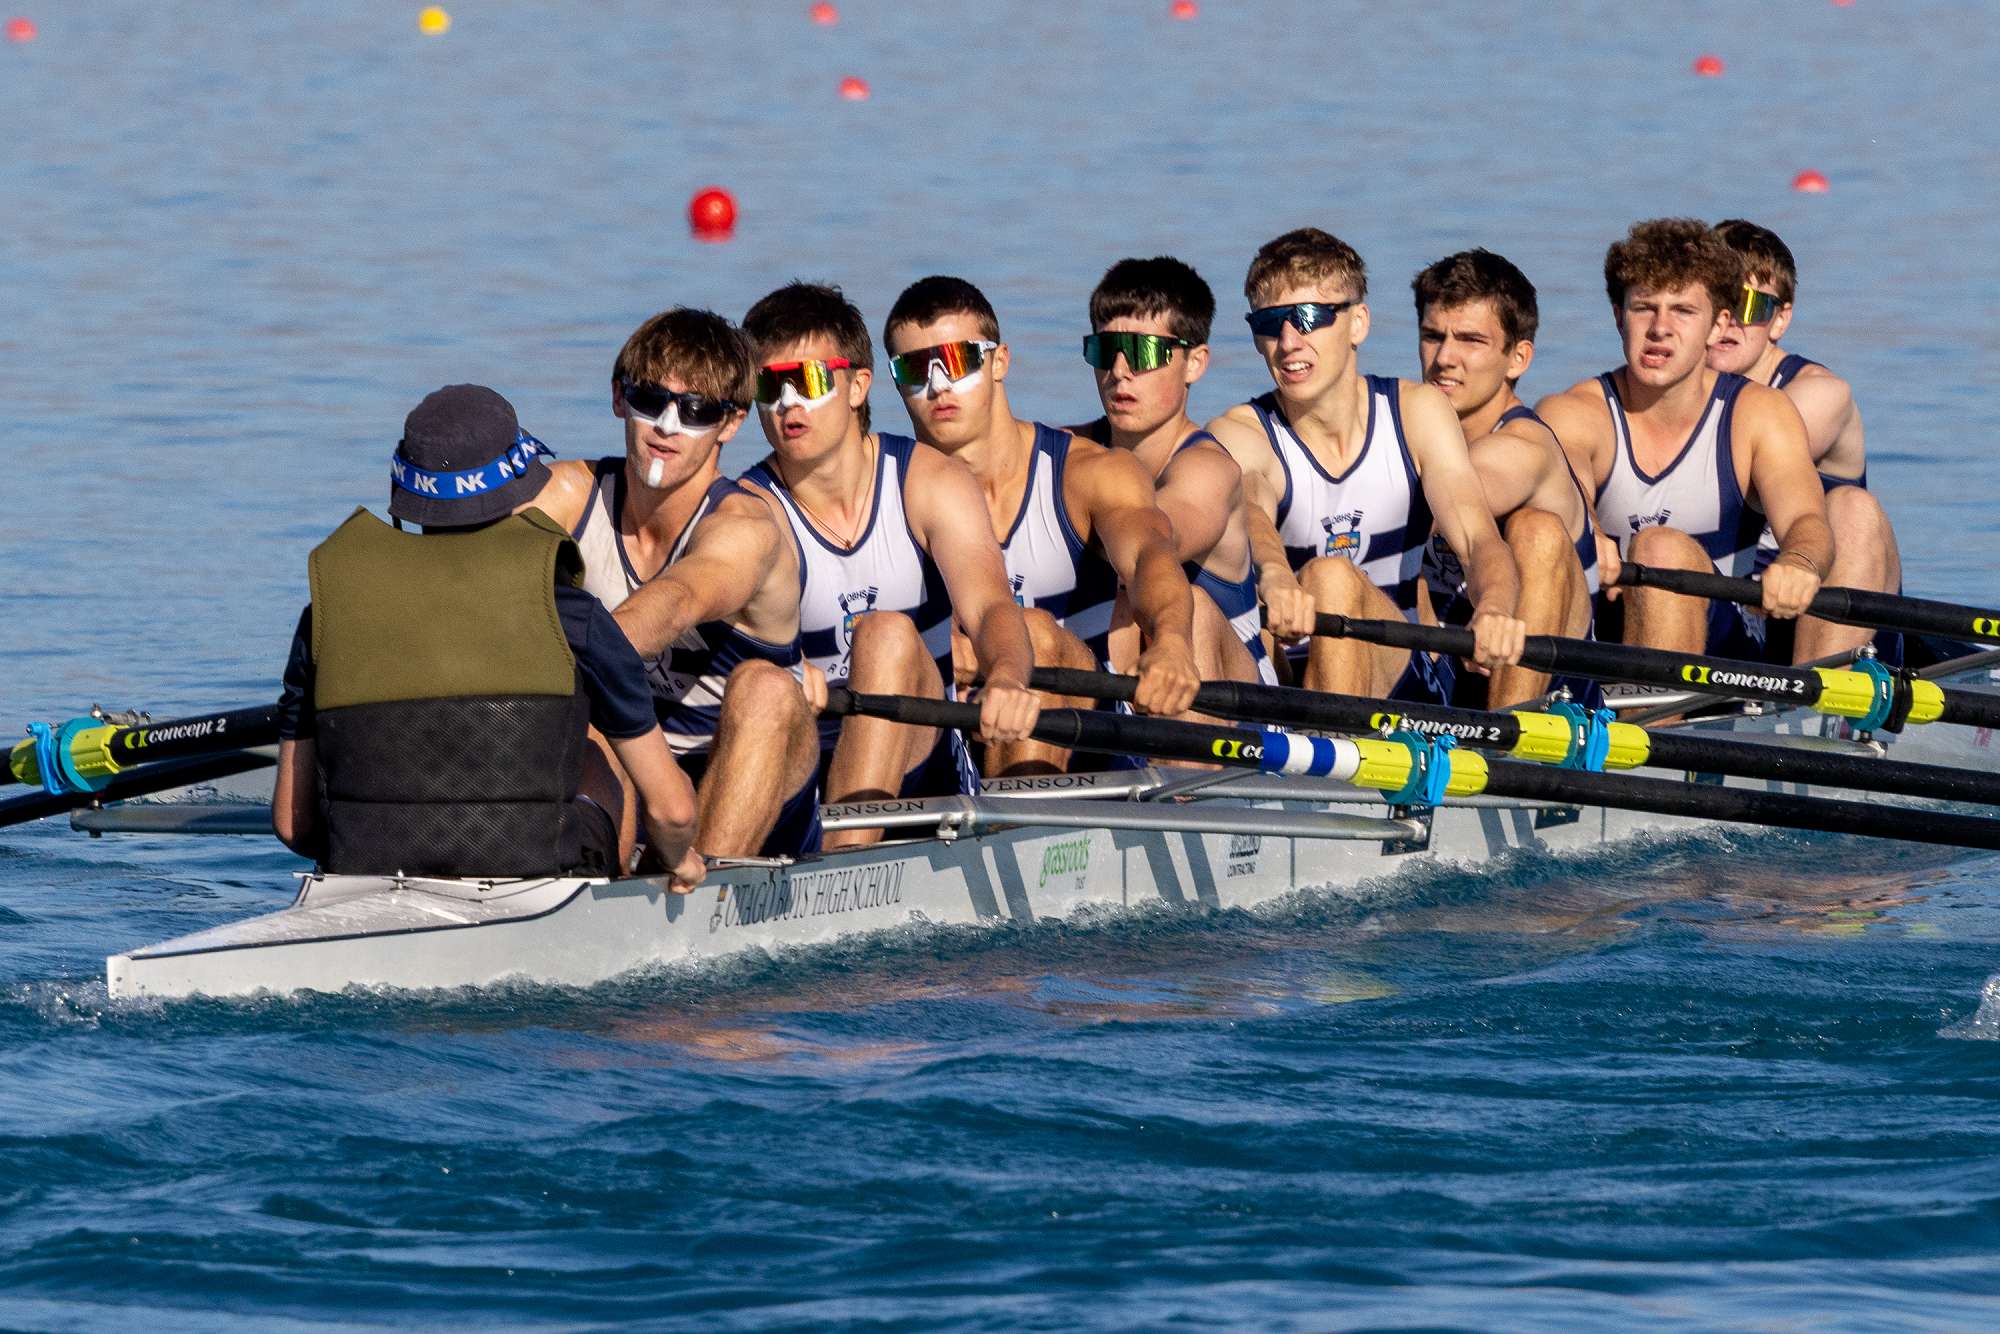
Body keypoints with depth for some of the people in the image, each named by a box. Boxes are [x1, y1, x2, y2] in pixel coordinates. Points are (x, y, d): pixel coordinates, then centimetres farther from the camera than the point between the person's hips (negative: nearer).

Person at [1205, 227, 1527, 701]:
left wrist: (1493, 609, -40)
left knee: (1332, 578, -30)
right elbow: (1250, 518, -30)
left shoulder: (1417, 412, 0)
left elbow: (1477, 538, -15)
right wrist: (1273, 575, -56)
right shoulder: (1239, 435, -6)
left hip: (1408, 679, -1)